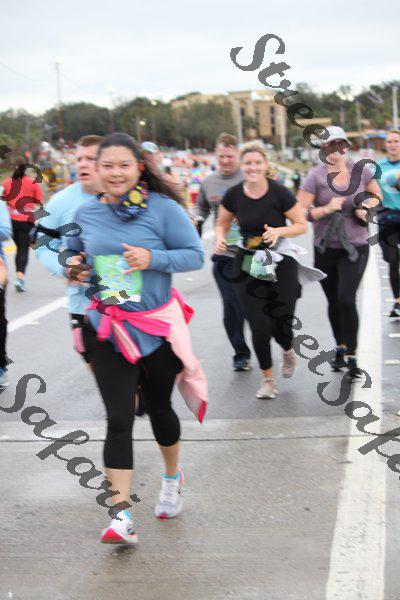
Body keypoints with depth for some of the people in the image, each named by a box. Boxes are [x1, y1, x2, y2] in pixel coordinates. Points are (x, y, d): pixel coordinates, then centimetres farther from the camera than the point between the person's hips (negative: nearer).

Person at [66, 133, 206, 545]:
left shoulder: (162, 208, -9)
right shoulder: (86, 214, 2)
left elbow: (195, 255, -8)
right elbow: (74, 252, 20)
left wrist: (152, 258, -23)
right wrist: (73, 268, -2)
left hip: (158, 325, -1)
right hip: (107, 329, 1)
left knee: (159, 408, 16)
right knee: (118, 418, -7)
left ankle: (172, 478, 45)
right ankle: (122, 514, -8)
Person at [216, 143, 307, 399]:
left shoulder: (279, 193, -12)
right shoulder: (234, 195, -4)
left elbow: (302, 224, -4)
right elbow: (222, 223, 13)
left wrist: (279, 231, -21)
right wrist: (220, 238, -8)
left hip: (281, 265, -2)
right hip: (248, 267, 2)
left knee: (281, 326, -4)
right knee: (259, 327, -2)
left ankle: (288, 350, 36)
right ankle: (268, 378, 21)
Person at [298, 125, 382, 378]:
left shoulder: (360, 171, 0)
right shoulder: (316, 176, -6)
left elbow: (377, 195, 18)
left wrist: (366, 208, -2)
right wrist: (327, 209, -23)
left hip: (356, 248, -1)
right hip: (326, 250, 1)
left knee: (346, 299, -15)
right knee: (333, 301, 13)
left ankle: (352, 357, -5)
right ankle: (341, 348, 35)